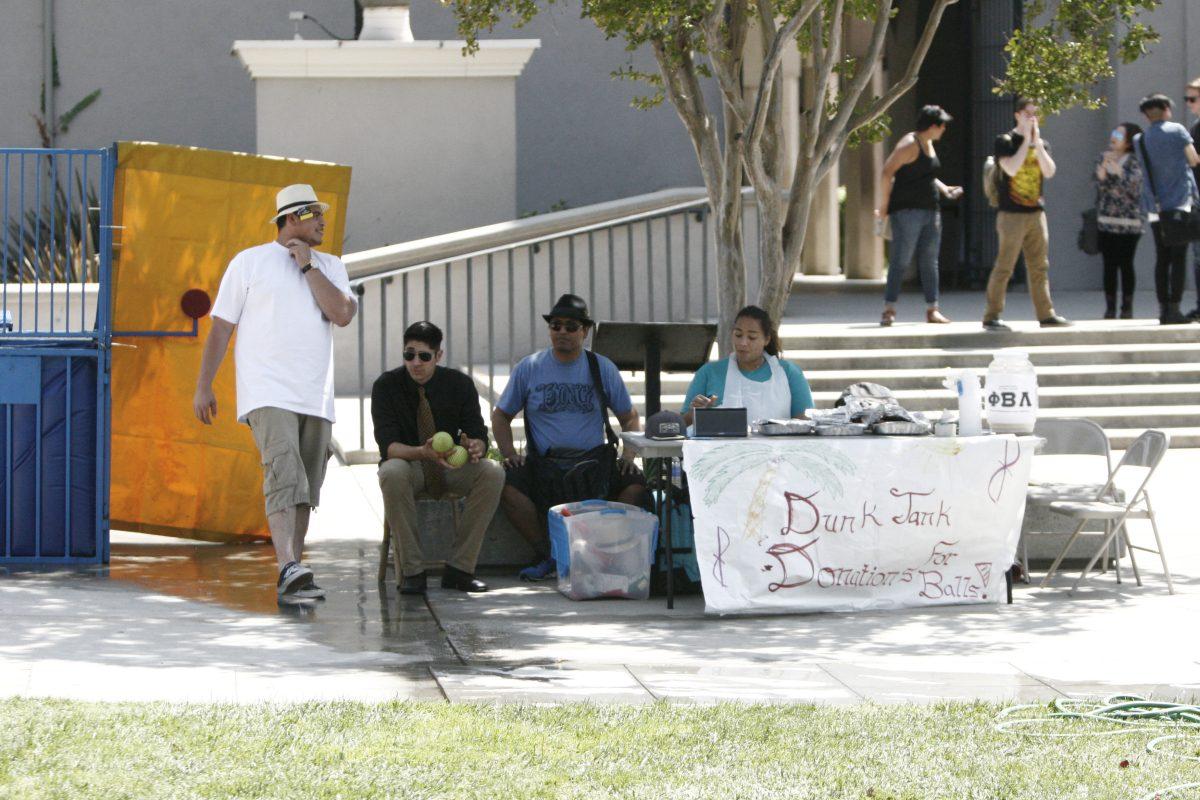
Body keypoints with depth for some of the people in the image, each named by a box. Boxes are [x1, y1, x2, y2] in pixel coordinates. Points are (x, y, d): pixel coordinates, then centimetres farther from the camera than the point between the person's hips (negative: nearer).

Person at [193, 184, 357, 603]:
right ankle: (288, 568, -34)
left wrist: (307, 266, -2)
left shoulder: (330, 266, 15)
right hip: (268, 393, -5)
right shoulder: (250, 262, 5)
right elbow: (221, 327, 5)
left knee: (304, 490, 5)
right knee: (285, 476, -22)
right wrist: (203, 386, 0)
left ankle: (292, 582, 10)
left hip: (316, 396, 5)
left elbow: (342, 315, -3)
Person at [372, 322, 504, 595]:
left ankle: (459, 568, -24)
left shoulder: (460, 383, -5)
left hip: (451, 466, 2)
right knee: (392, 473, -39)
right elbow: (388, 446, -18)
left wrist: (475, 447, -34)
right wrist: (423, 452, -39)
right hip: (407, 463, -2)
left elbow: (479, 434, -7)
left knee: (493, 472, -28)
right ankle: (412, 571, -30)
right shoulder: (386, 385, -11)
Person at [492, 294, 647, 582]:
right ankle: (547, 556, -17)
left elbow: (629, 418, 16)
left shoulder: (602, 368, 9)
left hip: (593, 461, 0)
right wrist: (509, 453, -4)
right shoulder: (529, 368, 7)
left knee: (638, 483, -27)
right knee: (506, 483, -31)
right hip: (542, 465, 0)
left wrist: (629, 453, -3)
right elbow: (501, 416, 13)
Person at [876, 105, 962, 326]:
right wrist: (885, 204, -18)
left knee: (929, 262, 8)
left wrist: (944, 188, 18)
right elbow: (887, 171, -16)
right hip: (907, 209, -9)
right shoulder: (910, 144, -12)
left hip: (930, 209, 9)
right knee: (900, 260, -10)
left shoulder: (928, 144, 17)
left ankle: (932, 310, 10)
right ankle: (889, 311, -10)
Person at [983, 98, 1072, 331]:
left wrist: (1037, 143, -7)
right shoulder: (1005, 141, -1)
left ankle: (1046, 314, 12)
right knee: (1004, 267, -7)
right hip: (1012, 214, -6)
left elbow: (1049, 172, 0)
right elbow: (1011, 168, -18)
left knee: (1040, 267, 8)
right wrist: (1027, 141, -13)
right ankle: (991, 317, -5)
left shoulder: (1041, 143, 15)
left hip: (1036, 213, 6)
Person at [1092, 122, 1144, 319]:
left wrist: (1116, 167, -18)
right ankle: (1110, 307, 6)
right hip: (1106, 221, 3)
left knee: (1126, 265, -3)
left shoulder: (1134, 161, -2)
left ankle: (1127, 307, 5)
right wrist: (1103, 167, -15)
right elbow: (1101, 184, 1)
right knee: (1109, 265, 1)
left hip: (1129, 221, -3)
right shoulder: (1103, 157, 10)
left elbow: (1132, 184, -15)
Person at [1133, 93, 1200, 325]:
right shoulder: (1176, 130, -3)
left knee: (1162, 258, 8)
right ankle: (1174, 309, -12)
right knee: (1179, 257, -5)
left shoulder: (1139, 141, 8)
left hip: (1154, 207, 4)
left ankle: (1163, 309, 4)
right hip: (1180, 201, -4)